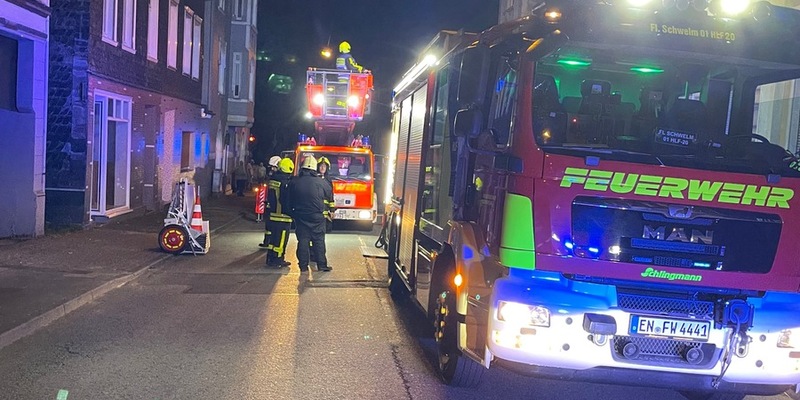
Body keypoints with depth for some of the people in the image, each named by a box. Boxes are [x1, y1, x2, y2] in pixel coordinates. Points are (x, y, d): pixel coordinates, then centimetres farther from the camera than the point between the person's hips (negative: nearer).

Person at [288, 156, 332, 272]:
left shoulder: (294, 182, -2)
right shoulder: (320, 182, -10)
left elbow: (290, 199, 7)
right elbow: (330, 195, 4)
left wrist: (293, 212, 20)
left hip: (300, 216, 2)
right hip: (316, 217, -2)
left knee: (302, 240, 7)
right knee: (319, 241, 5)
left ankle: (303, 265, 7)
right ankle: (322, 265, 6)